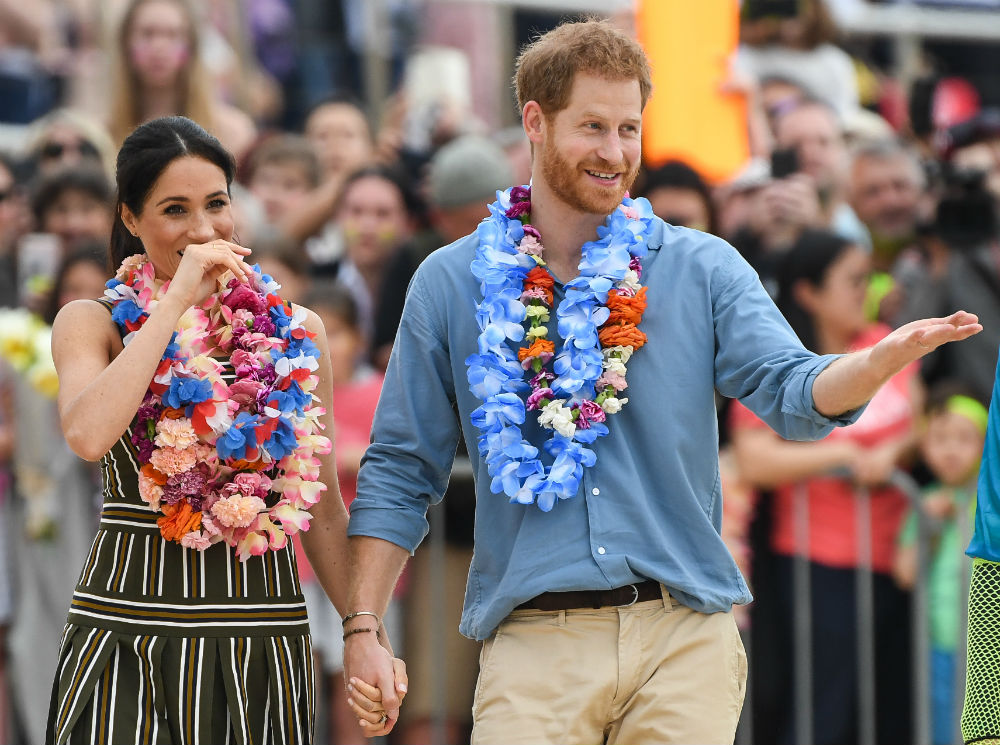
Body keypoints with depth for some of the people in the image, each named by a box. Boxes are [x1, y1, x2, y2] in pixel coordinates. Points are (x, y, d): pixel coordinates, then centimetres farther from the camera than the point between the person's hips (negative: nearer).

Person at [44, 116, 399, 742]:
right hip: (132, 621, -2)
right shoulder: (94, 323, 3)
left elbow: (324, 511, 16)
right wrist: (178, 300, -13)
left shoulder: (295, 331, 11)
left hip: (266, 638, 3)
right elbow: (89, 435, -19)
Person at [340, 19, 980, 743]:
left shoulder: (702, 269, 7)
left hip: (683, 636, 0)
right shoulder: (451, 284, 8)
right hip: (534, 645, 0)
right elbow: (399, 473, 9)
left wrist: (889, 358, -28)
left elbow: (794, 393, -6)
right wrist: (362, 630, 0)